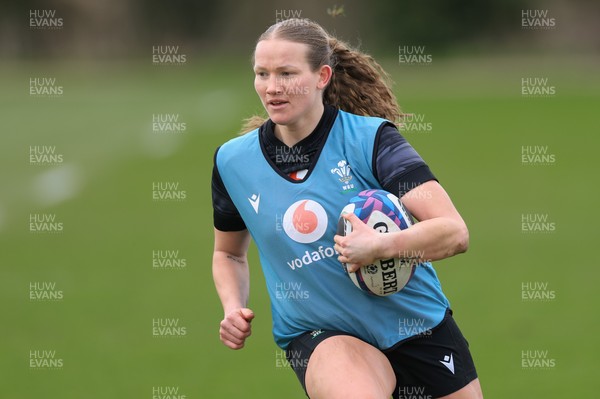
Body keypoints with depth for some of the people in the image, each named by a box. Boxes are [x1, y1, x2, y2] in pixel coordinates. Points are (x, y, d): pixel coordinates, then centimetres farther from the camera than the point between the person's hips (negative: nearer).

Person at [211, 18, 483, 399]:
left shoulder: (371, 138, -12)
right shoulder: (232, 161, -2)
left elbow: (455, 232, -22)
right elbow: (229, 253, 17)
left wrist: (382, 246, -38)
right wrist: (234, 307, -2)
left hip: (418, 323, 1)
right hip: (320, 334, 0)